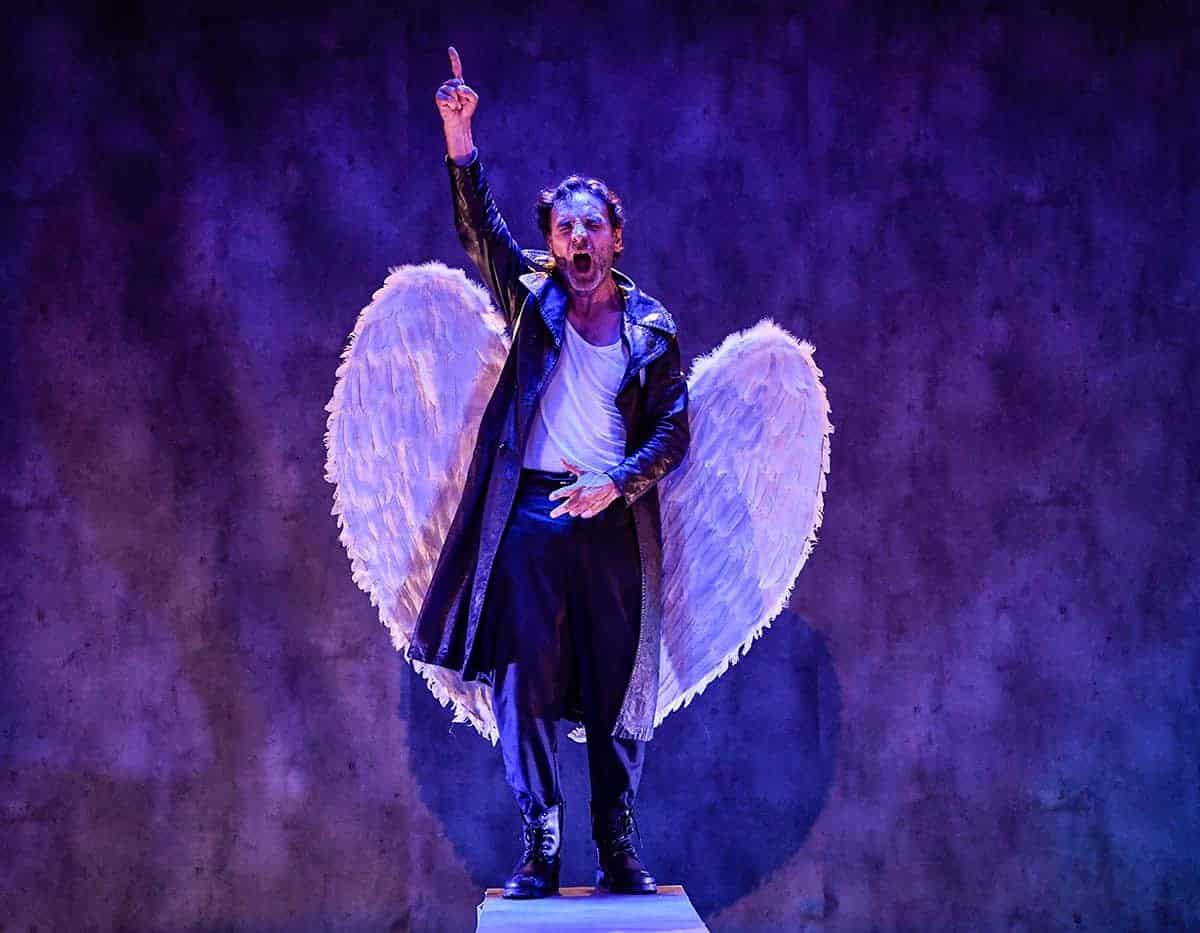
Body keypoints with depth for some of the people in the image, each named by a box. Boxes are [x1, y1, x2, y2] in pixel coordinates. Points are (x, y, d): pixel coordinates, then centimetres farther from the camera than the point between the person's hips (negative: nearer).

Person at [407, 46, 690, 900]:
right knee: (526, 683, -2)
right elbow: (479, 223, -5)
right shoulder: (532, 297, 7)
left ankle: (618, 846, 13)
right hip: (530, 513, 0)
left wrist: (616, 485, -12)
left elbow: (674, 430, 4)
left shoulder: (651, 326, 7)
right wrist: (460, 135, -18)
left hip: (615, 520, 0)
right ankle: (540, 845, 4)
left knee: (619, 687, 4)